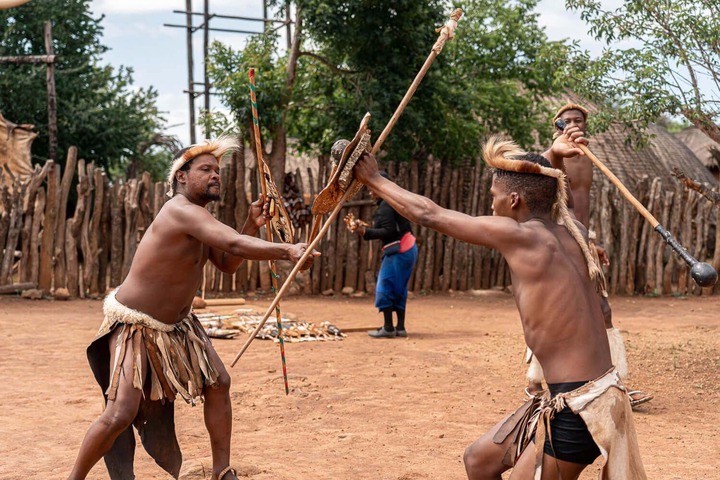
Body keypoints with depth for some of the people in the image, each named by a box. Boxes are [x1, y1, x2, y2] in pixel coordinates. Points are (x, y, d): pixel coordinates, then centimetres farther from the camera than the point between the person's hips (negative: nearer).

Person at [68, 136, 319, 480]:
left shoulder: (198, 218, 4)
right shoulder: (180, 211, -26)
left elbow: (227, 263, 6)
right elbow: (235, 244, -38)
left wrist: (252, 225, -5)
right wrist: (286, 251, -41)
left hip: (177, 322, 10)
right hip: (133, 325, -10)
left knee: (218, 383, 7)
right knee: (120, 415, -17)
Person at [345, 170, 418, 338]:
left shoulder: (386, 206, -13)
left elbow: (389, 232, -21)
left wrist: (365, 232, -19)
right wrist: (365, 227, 20)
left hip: (398, 252, -10)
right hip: (408, 249, 10)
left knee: (385, 288, -5)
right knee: (398, 289, 13)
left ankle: (388, 328, -4)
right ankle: (400, 327, 13)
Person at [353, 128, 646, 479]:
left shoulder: (518, 235, -15)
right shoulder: (570, 230, 6)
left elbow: (428, 215, -5)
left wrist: (373, 179, 7)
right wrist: (553, 160, 17)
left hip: (578, 409, -9)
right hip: (564, 399, 9)